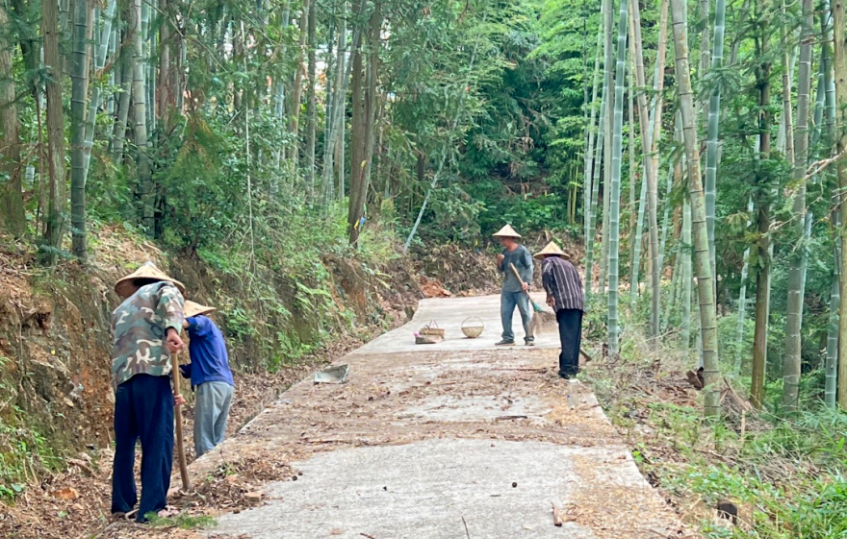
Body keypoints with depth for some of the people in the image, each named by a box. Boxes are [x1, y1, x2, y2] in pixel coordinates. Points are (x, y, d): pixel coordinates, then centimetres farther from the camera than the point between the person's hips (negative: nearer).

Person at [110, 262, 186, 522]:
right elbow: (171, 297, -9)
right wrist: (172, 329, -26)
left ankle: (122, 505, 20)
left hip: (122, 377, 6)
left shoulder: (120, 310, 35)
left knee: (125, 444, 15)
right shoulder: (160, 288, 18)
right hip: (151, 370, -6)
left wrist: (167, 394, 31)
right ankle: (152, 508, -8)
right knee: (157, 441, -5)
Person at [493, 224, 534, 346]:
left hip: (520, 288, -6)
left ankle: (529, 338, 2)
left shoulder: (522, 250, -7)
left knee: (525, 313, -3)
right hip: (507, 289, 6)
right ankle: (508, 338, 10)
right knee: (505, 313, 4)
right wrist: (499, 261, -2)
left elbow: (529, 267, -7)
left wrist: (527, 281, -18)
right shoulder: (504, 252, 12)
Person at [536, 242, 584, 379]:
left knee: (567, 336, -13)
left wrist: (549, 293, -6)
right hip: (578, 302, 6)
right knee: (575, 335, 10)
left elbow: (546, 274, -9)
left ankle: (567, 367, -20)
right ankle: (573, 366, 12)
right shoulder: (568, 263, 31)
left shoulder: (548, 261, 12)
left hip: (563, 302, -6)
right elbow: (579, 282, 24)